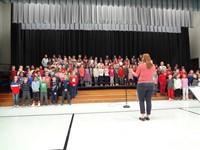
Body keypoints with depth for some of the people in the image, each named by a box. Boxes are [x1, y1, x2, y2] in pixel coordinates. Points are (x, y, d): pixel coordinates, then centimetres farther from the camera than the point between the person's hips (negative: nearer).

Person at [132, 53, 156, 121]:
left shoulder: (141, 66, -8)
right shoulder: (153, 66, 4)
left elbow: (136, 75, 2)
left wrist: (132, 72, 20)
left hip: (142, 84, -4)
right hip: (151, 84, 4)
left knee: (141, 100, 6)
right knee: (148, 100, 8)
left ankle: (142, 116, 5)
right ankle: (148, 116, 16)